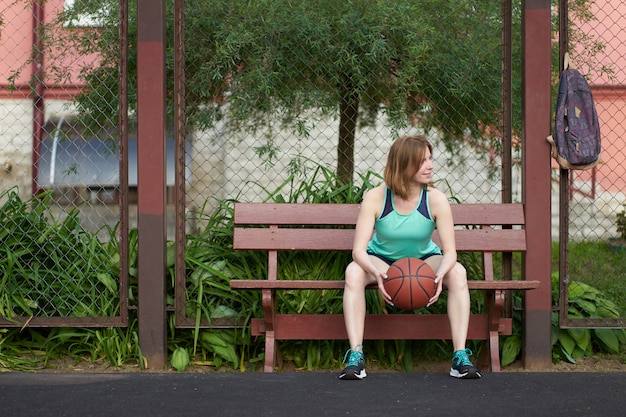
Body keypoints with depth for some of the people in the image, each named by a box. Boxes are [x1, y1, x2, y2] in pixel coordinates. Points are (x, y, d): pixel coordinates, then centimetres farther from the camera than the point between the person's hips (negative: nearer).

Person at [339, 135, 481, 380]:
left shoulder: (435, 199, -19)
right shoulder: (375, 198, -21)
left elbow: (450, 252, -19)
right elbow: (359, 250, -25)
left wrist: (440, 274, -42)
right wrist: (376, 273, -47)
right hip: (382, 260, -1)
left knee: (457, 272, -29)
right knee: (354, 271, -34)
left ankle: (460, 357, -27)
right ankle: (355, 356, -34)